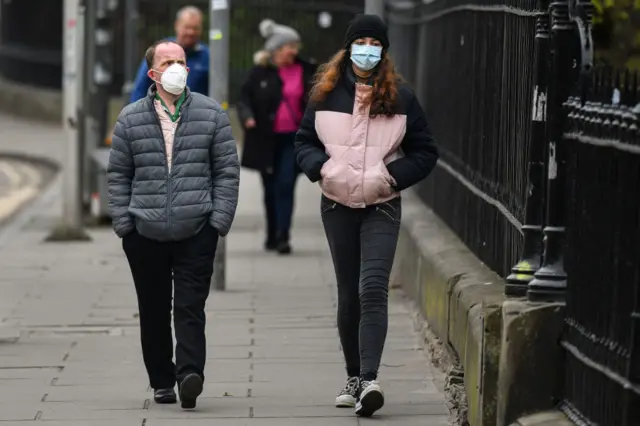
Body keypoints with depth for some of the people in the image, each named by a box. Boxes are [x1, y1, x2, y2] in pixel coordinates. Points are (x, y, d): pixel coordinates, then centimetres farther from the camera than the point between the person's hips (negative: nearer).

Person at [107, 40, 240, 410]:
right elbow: (118, 175, 10)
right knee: (154, 310, 7)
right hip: (145, 234, 2)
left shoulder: (211, 114, 5)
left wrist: (220, 220, -2)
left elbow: (228, 170, 6)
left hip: (196, 231, -2)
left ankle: (190, 373, -18)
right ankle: (162, 382, 16)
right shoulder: (131, 119, 6)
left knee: (190, 307, -10)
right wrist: (123, 223, 2)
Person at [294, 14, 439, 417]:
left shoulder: (400, 97, 0)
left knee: (373, 289, -16)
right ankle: (354, 377, 20)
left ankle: (369, 380, -23)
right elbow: (304, 142, 12)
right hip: (337, 206, 2)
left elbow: (425, 153, 5)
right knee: (349, 293, 9)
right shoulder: (326, 94, 4)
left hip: (382, 207, -2)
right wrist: (322, 167, -9)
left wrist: (392, 175, -11)